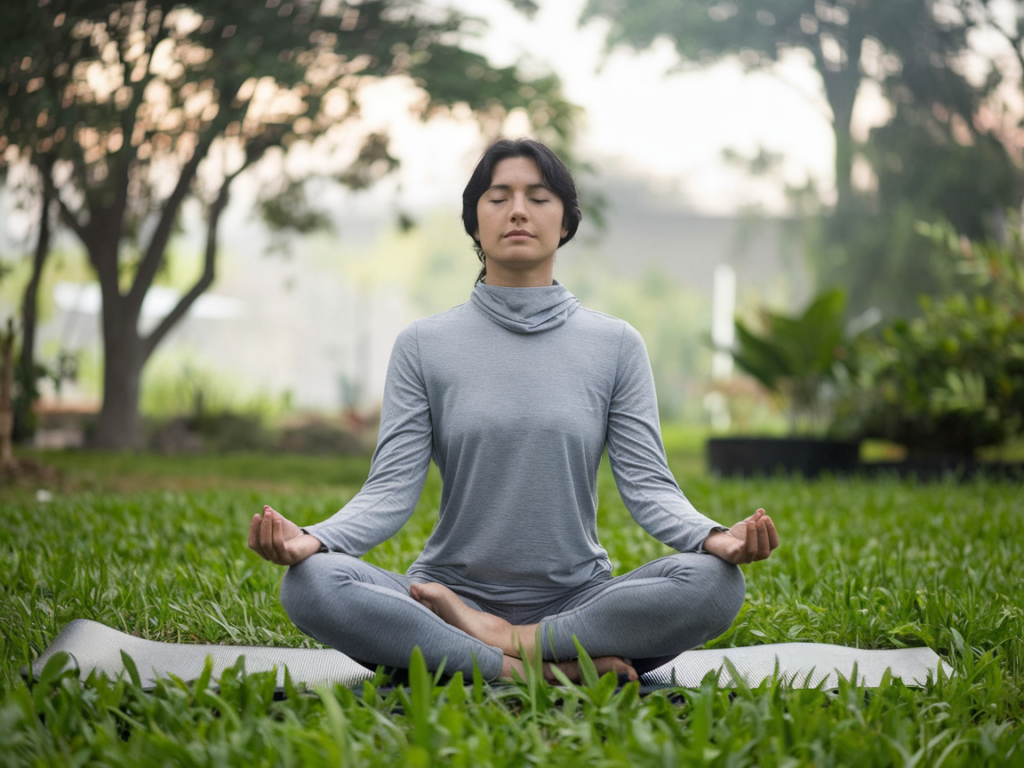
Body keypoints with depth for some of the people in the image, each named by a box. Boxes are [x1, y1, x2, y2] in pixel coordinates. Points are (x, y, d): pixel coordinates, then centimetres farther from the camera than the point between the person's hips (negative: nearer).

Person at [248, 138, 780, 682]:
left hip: (578, 603, 0)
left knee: (713, 582, -28)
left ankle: (497, 641, -20)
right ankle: (553, 670, -27)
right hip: (452, 592, 0)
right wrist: (312, 538, -25)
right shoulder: (424, 346, 5)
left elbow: (647, 484, -2)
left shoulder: (614, 345, 6)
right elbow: (391, 489, -3)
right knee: (310, 582, -29)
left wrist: (712, 536, -24)